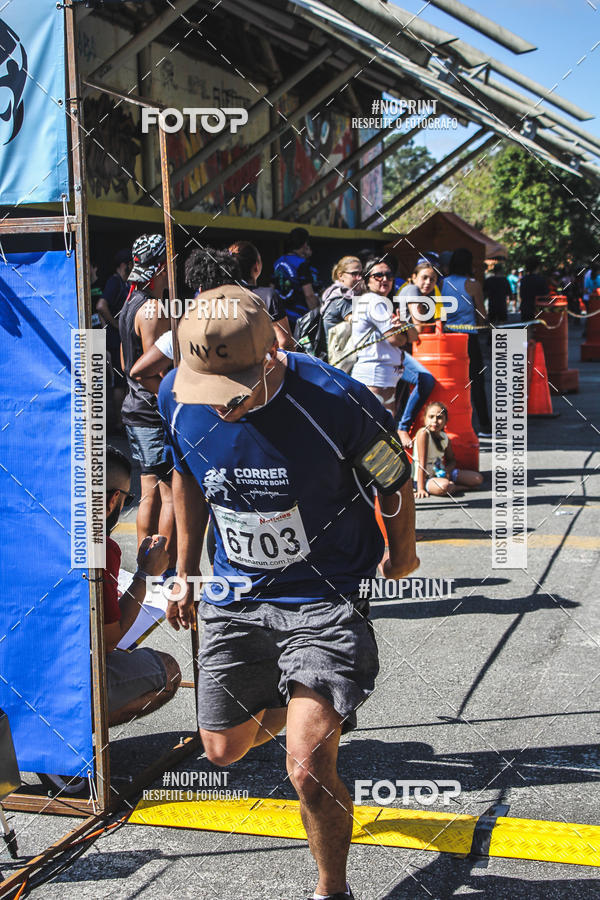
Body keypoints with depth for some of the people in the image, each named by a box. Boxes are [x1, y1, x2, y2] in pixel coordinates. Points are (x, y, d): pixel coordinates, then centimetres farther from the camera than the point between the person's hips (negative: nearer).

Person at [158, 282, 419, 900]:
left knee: (308, 769, -15)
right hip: (235, 595, 5)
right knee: (222, 749, 15)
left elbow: (395, 482, -6)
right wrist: (185, 572, 15)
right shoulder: (177, 394, -12)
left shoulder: (335, 401, -26)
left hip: (327, 598, -5)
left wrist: (402, 557, 11)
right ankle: (283, 710, 50)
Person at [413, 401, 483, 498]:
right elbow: (422, 463, -22)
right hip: (425, 478, -7)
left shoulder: (445, 438, 1)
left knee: (478, 478, 0)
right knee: (443, 486, -41)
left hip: (440, 474, 8)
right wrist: (421, 488, -25)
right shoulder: (423, 433, -19)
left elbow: (452, 460, 15)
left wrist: (446, 470, -10)